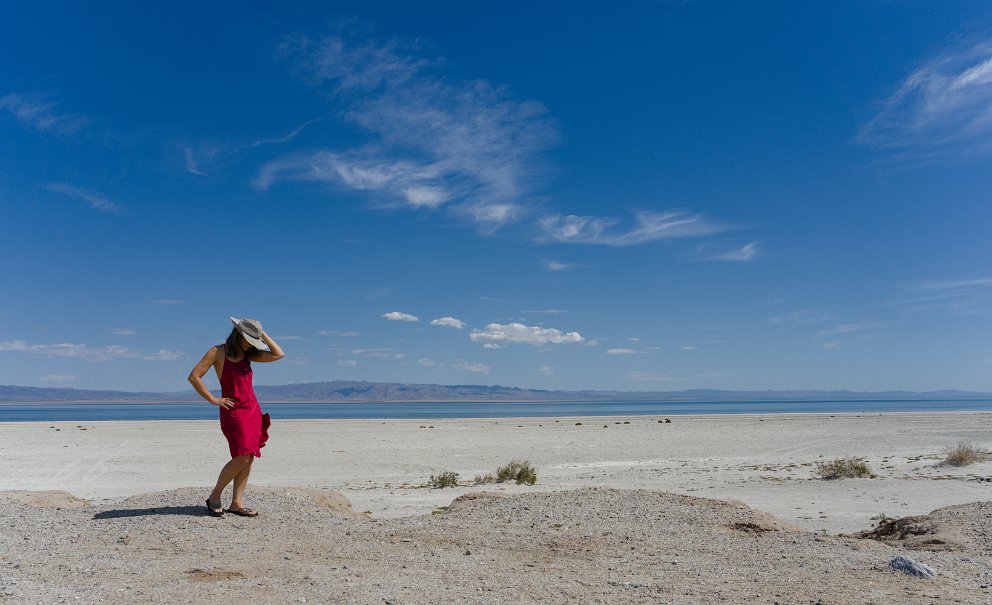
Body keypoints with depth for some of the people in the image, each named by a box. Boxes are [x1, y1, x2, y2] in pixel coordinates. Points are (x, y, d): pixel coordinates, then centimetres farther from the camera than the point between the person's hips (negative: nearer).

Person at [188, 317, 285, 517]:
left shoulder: (248, 354, 10)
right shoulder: (218, 352, -6)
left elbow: (278, 355, 5)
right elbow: (194, 376, -8)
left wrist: (263, 334, 1)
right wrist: (212, 399, -8)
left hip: (253, 409, 6)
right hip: (233, 411, -6)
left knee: (249, 457, 2)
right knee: (242, 457, -13)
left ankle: (237, 503, 9)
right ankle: (214, 497, 6)